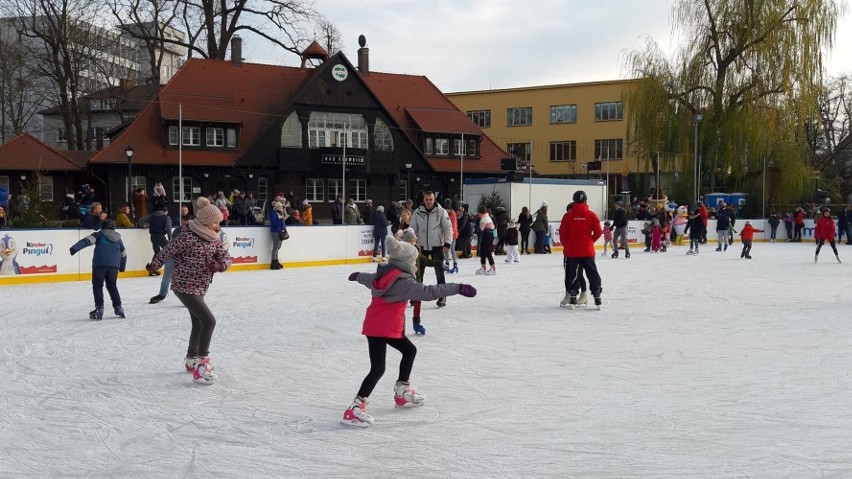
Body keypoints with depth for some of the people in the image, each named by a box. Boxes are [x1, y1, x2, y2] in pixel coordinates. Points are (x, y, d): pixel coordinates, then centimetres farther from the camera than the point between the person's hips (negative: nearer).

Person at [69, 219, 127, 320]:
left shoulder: (99, 235, 11)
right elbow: (124, 254, 30)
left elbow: (87, 240, -7)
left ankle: (99, 309, -2)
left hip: (99, 264, -4)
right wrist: (122, 267, 43)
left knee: (97, 286, 6)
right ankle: (118, 307, 18)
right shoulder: (118, 238, 23)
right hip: (114, 266, 4)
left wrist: (75, 248, -19)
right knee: (112, 286, 19)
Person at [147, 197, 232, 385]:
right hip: (185, 286, -9)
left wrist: (220, 265, -23)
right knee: (209, 320, -17)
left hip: (199, 287, 9)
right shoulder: (188, 237, -22)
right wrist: (154, 265, 0)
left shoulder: (214, 240, 1)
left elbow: (226, 258, 0)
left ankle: (192, 360, 42)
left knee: (199, 323, 22)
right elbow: (168, 251, -12)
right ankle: (201, 364, -12)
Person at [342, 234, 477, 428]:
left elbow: (369, 279, 28)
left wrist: (357, 276, 52)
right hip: (380, 329, -10)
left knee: (409, 351, 24)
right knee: (378, 369, -13)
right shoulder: (403, 282, -21)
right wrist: (457, 288, -33)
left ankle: (402, 392, 36)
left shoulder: (384, 274, 6)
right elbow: (428, 292, -30)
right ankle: (355, 408, -14)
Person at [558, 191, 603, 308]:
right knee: (592, 273, 8)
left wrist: (566, 245, 12)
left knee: (574, 273, 9)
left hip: (572, 250, 0)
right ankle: (597, 297, 6)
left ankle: (572, 298, 9)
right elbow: (598, 232, -3)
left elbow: (562, 233, -3)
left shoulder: (568, 216, -5)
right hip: (587, 250, 0)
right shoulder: (591, 215, -5)